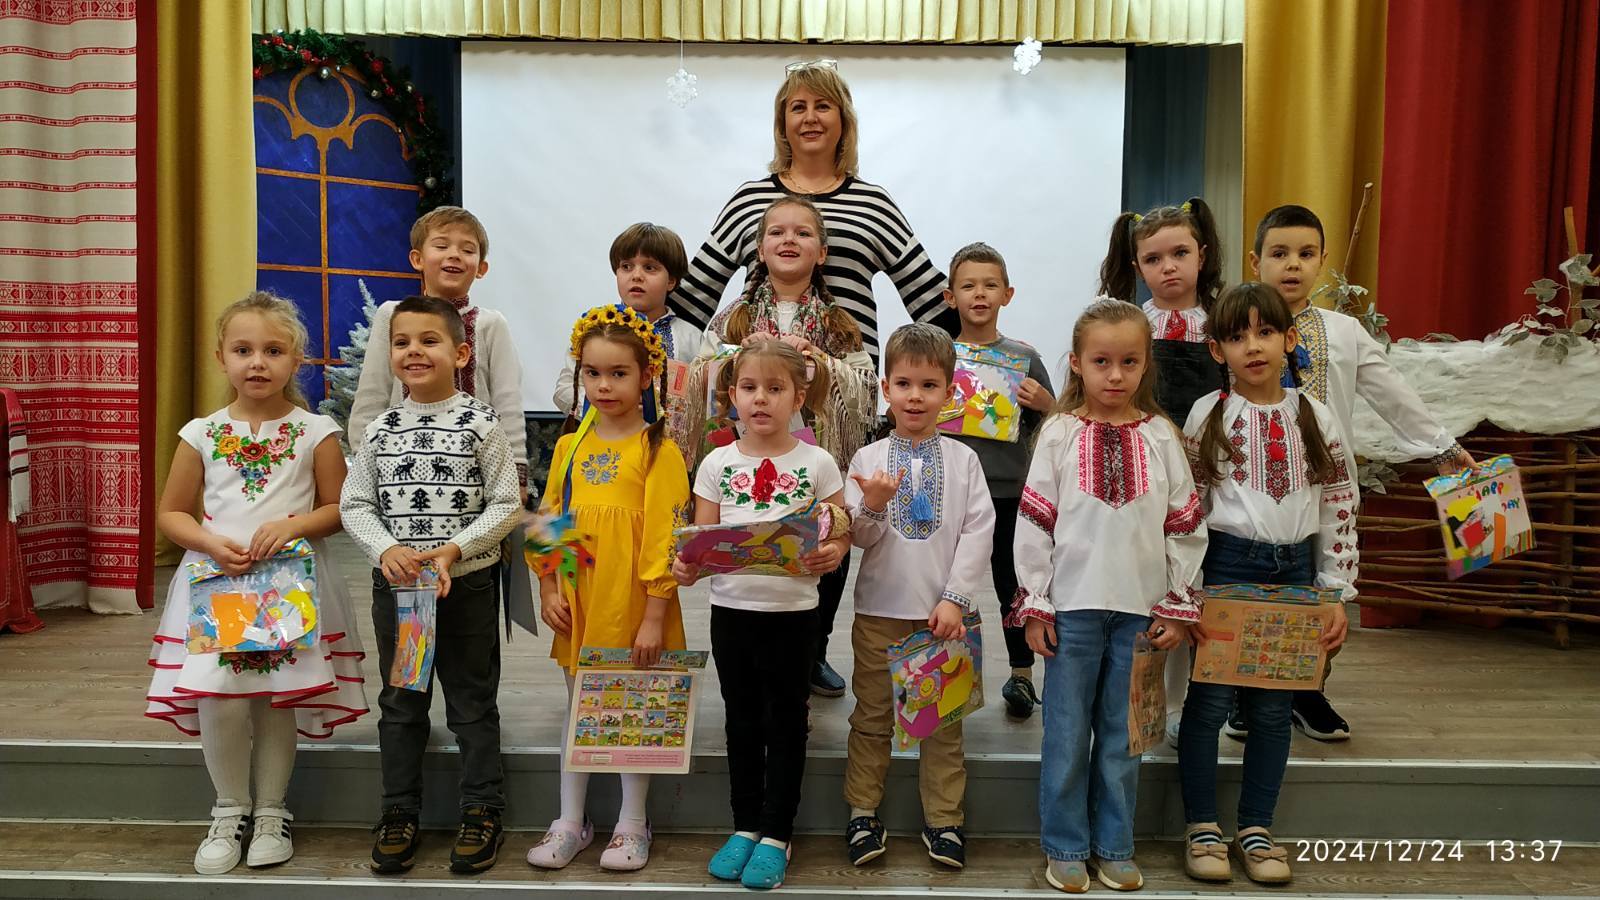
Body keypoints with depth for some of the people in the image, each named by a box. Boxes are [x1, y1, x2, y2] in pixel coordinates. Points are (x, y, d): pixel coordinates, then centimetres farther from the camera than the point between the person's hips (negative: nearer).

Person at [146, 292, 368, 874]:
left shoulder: (315, 432, -1)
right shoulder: (201, 434, 4)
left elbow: (340, 509, 1)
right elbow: (170, 513, 8)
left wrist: (293, 524, -17)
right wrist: (212, 543, -10)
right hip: (216, 582, 1)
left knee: (278, 702, 4)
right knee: (219, 702, -5)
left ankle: (271, 811, 24)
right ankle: (230, 811, 19)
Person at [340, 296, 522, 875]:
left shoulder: (481, 424, -7)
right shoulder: (381, 430, 2)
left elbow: (505, 505, -8)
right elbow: (355, 504, 4)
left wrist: (454, 549, -19)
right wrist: (386, 549, -13)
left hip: (467, 583, -3)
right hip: (395, 585, 3)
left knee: (472, 702, 8)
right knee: (400, 703, 14)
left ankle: (483, 811, 22)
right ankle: (399, 813, 28)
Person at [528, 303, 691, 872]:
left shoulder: (658, 451, -10)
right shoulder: (569, 446, 7)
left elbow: (665, 538, -13)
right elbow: (548, 523, 11)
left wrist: (654, 616, -14)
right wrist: (547, 590, 3)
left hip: (633, 604, -5)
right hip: (578, 603, 5)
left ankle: (632, 824, 25)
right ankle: (571, 822, 30)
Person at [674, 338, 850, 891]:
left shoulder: (816, 464, -3)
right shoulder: (717, 464, 1)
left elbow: (840, 533, 0)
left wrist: (831, 554, -22)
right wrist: (687, 567, -18)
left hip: (792, 611, -2)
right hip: (731, 608, 2)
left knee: (785, 721, 9)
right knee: (743, 720, 15)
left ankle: (776, 834, 22)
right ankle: (745, 826, 30)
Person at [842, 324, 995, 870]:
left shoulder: (962, 459, 1)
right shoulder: (868, 459, 1)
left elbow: (979, 532, -4)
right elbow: (858, 537, 0)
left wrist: (955, 599, -11)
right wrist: (872, 507, -21)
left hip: (942, 611, 0)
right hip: (879, 608, 0)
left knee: (943, 719, 9)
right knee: (872, 716, 9)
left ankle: (943, 819, 21)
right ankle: (863, 813, 22)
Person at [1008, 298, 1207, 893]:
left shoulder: (1161, 437, 4)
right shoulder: (1060, 434, -1)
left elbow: (1185, 528, 6)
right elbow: (1033, 523, -1)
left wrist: (1179, 607, 4)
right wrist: (1034, 606, -4)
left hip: (1140, 610, 2)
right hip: (1073, 605, -1)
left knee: (1122, 737, 11)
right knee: (1067, 736, 5)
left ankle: (1113, 846, 26)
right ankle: (1066, 848, 21)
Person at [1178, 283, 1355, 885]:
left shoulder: (1314, 417, 4)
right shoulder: (1207, 416, -2)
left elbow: (1339, 511, 7)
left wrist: (1337, 595, 4)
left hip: (1293, 567, 3)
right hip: (1225, 564, -2)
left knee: (1273, 706, 9)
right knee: (1210, 699, 1)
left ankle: (1255, 830, 23)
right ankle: (1202, 829, 16)